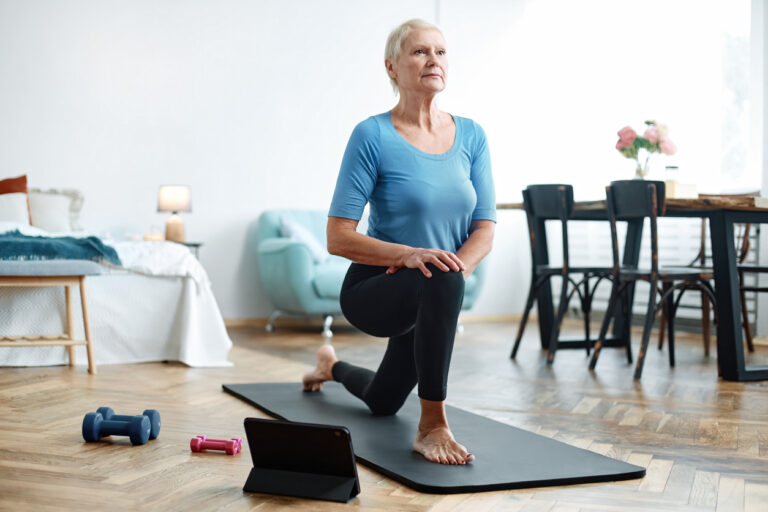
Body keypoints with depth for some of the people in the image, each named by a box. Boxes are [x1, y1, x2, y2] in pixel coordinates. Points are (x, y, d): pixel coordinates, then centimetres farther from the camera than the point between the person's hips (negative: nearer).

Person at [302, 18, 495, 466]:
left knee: (383, 403, 27)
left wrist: (453, 268, -24)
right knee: (442, 285, -41)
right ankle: (433, 427, -27)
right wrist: (408, 254, -34)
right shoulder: (372, 136, -17)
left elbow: (485, 229, -4)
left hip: (434, 297, 6)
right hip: (373, 291, -6)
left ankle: (332, 365, 61)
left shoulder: (471, 136, -3)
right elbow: (338, 237, -19)